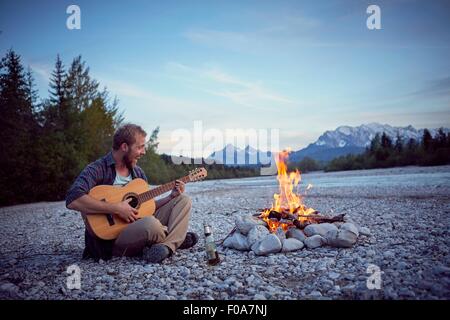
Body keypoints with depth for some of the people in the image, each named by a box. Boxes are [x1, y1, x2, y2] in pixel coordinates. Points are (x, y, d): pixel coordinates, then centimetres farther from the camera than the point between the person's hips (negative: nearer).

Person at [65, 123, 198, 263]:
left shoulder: (138, 172, 12)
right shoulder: (98, 169, -12)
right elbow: (72, 200, -28)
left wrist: (172, 197, 3)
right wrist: (116, 208, -27)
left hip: (139, 224, 8)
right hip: (111, 238, -8)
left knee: (184, 200, 2)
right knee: (151, 224, -37)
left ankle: (167, 245, -21)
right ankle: (176, 239, -3)